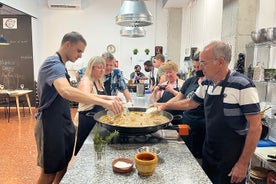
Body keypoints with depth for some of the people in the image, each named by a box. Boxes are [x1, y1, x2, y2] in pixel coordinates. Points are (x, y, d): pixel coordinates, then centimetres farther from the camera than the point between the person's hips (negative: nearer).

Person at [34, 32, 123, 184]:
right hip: (51, 125, -9)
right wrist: (105, 102, -44)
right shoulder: (54, 64, -20)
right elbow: (66, 91, -40)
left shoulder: (58, 64, 13)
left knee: (63, 167, 18)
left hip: (62, 124, 9)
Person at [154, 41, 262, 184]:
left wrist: (243, 164, -17)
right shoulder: (206, 84, 0)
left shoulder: (242, 86, -20)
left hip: (232, 159, -6)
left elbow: (255, 126, -18)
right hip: (208, 154, 6)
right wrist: (166, 105, 9)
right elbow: (190, 103, 15)